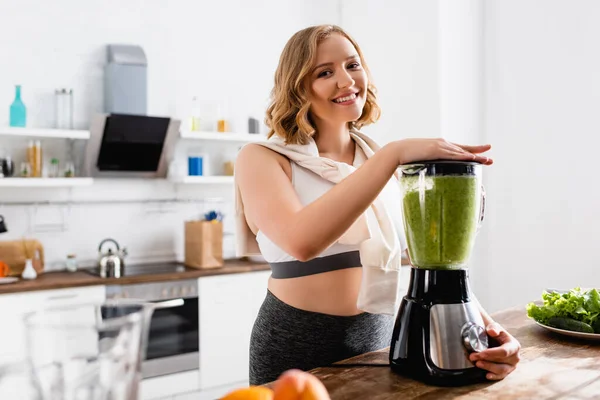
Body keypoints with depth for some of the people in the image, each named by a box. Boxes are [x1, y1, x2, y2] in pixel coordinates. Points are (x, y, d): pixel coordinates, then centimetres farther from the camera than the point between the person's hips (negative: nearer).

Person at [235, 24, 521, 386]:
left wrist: (482, 323, -17)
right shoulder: (262, 159, -10)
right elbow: (301, 241, -29)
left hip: (381, 340, 4)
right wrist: (393, 154, -29)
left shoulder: (386, 164, 4)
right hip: (297, 347, -4)